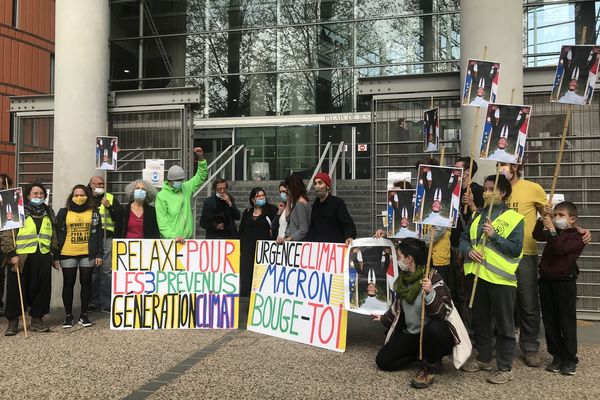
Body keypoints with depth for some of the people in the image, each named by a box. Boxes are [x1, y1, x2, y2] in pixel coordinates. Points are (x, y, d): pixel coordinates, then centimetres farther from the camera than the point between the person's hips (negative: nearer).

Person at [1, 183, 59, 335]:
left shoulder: (48, 214, 16)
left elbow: (53, 237, 21)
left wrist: (55, 256, 19)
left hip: (43, 258, 4)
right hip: (21, 258, -4)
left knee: (41, 289, 6)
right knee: (17, 290, 1)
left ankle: (37, 319, 18)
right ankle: (13, 321, 13)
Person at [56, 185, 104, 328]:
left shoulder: (94, 213, 6)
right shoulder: (63, 212, 6)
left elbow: (98, 234, 5)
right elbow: (58, 234, 4)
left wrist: (99, 254, -1)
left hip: (88, 254, 0)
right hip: (68, 255, 0)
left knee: (86, 283, 5)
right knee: (68, 284, 6)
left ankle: (84, 315, 16)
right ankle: (68, 315, 17)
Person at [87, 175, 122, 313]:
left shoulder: (111, 199, 11)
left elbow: (119, 217, 2)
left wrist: (109, 207, -10)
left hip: (107, 239, 0)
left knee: (107, 270, -1)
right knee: (92, 271, 5)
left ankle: (106, 302, 5)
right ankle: (93, 302, 14)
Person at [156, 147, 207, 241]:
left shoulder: (186, 188, 9)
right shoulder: (161, 196, -7)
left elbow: (200, 177, 19)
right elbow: (162, 223, -12)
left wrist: (201, 158, 8)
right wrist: (174, 237, -22)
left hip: (188, 237, 5)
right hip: (170, 239, -5)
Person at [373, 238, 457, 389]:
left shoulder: (433, 278, -21)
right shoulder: (404, 278, 1)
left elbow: (443, 313, -29)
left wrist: (430, 293, -44)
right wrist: (384, 319, 32)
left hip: (434, 333, -7)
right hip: (410, 334, 7)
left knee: (434, 327, -42)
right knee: (383, 360, -7)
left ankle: (430, 367, -12)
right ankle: (424, 354, 14)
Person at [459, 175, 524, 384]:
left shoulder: (514, 218, -6)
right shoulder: (478, 215, 13)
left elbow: (516, 249, -12)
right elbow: (464, 239, 14)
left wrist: (494, 236, -19)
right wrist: (468, 251, -7)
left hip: (501, 278, -6)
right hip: (478, 275, 6)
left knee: (504, 325, 3)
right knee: (480, 321, 16)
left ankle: (505, 368, 11)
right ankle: (483, 358, 31)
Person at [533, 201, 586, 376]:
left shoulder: (577, 236, -5)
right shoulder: (554, 233, 14)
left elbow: (560, 249, -21)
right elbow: (537, 236, -5)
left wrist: (552, 230, -29)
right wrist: (543, 219, -17)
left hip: (565, 283, -6)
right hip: (547, 281, 6)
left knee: (567, 322, 2)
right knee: (550, 322, 9)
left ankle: (570, 360, 12)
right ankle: (557, 357, 18)